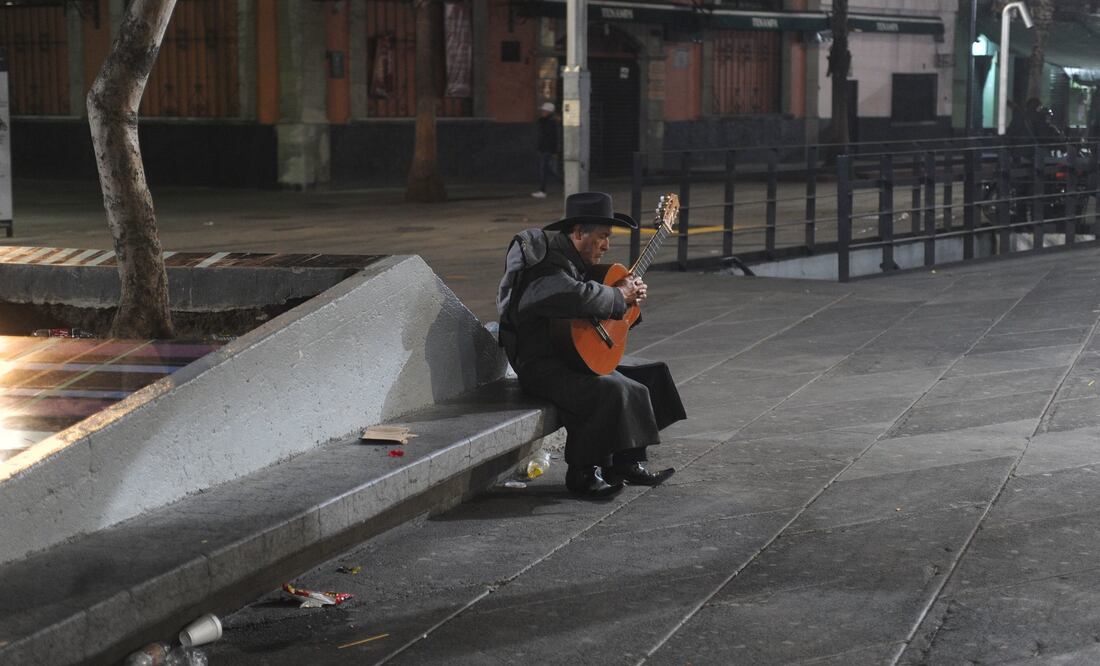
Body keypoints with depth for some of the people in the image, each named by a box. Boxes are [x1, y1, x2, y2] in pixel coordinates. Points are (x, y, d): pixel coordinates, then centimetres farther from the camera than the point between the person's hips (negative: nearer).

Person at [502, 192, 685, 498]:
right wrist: (619, 296, -22)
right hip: (544, 367, -11)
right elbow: (577, 297, -40)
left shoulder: (579, 263, 14)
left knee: (647, 379, 8)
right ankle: (582, 472, -17)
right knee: (612, 390, -31)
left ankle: (627, 463, 11)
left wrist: (632, 297, 4)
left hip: (576, 360, 11)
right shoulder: (549, 267, -18)